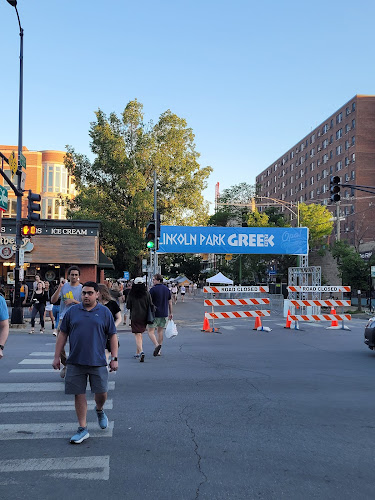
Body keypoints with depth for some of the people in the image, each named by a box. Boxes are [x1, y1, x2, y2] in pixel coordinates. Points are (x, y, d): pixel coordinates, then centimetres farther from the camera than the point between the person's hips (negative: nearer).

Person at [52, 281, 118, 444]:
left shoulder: (105, 312, 2)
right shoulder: (72, 311, 5)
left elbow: (113, 336, 4)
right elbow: (62, 334, 10)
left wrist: (114, 358, -1)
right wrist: (57, 357, 7)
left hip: (98, 362, -1)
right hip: (75, 362, 1)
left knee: (101, 393, 3)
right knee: (79, 395, 5)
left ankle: (99, 410, 37)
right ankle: (82, 429, 18)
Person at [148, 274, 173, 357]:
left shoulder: (153, 289, -10)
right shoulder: (167, 289, 8)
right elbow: (170, 302, 12)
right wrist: (170, 313, 19)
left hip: (155, 314, -6)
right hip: (164, 314, 6)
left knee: (151, 331, 1)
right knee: (160, 331, 13)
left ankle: (157, 345, -22)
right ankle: (158, 351, 14)